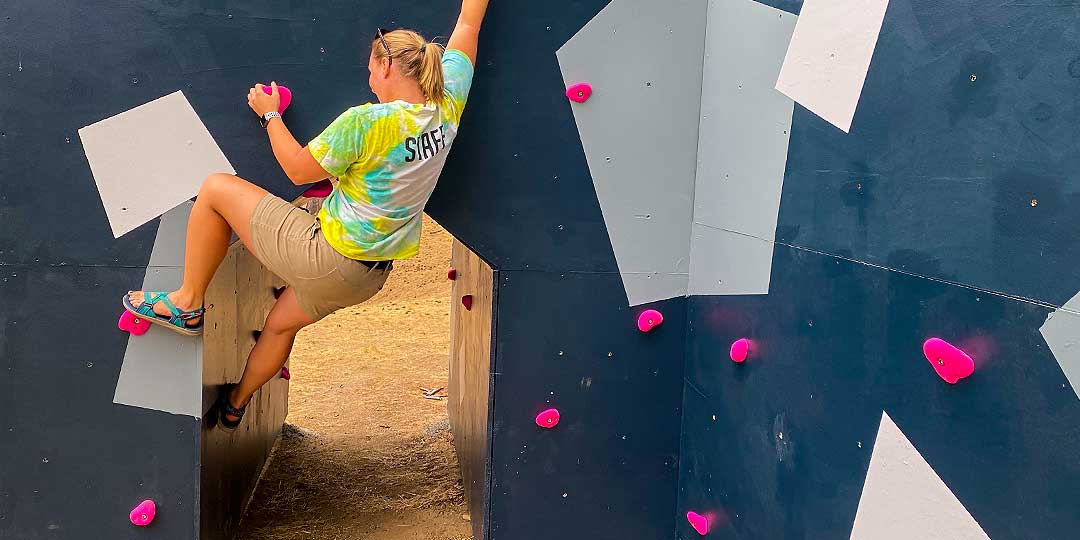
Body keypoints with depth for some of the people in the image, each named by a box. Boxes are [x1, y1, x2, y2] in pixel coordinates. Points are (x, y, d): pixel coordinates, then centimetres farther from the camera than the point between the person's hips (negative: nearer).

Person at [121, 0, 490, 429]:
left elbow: (299, 169, -10)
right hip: (369, 275, 8)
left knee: (216, 188, 5)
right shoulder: (447, 107, -5)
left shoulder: (366, 122, -22)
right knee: (281, 324, 32)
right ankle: (235, 404, 52)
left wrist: (270, 114, 3)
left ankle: (187, 304, 14)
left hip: (324, 257, -8)